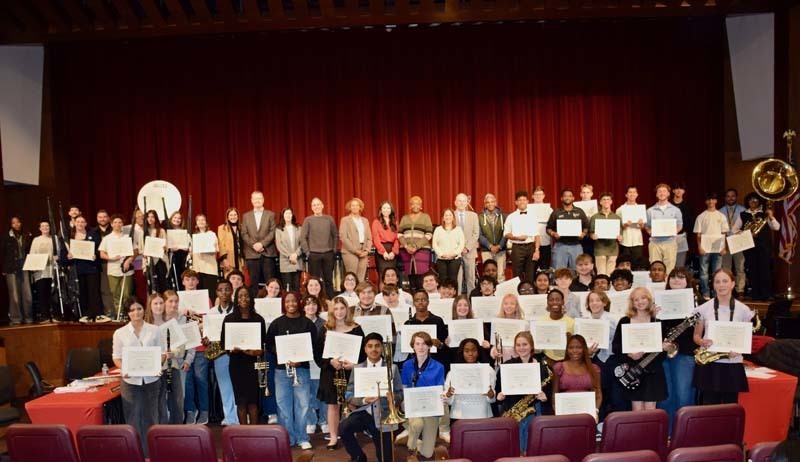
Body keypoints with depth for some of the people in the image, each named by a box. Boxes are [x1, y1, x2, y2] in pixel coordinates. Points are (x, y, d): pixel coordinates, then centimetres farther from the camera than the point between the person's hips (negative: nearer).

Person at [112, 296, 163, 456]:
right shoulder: (120, 333, 1)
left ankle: (151, 452, 19)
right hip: (130, 381, -1)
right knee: (134, 418, 4)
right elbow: (116, 357, 3)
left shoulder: (154, 330, 3)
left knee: (150, 416, 8)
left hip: (151, 379, 1)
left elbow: (162, 353, 6)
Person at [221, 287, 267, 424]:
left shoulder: (258, 319, 6)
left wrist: (259, 351, -11)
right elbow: (223, 341, 2)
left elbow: (264, 342, 8)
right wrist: (231, 349, -16)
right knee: (241, 400, 3)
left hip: (253, 363, 0)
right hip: (237, 363, 0)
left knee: (253, 399, 1)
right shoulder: (229, 319, 5)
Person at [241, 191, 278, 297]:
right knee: (253, 282, 2)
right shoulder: (246, 216, 14)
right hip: (252, 253, 2)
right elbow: (244, 234, 6)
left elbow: (272, 232, -1)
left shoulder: (271, 214, 9)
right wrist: (253, 245, -9)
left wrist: (262, 244, -12)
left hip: (268, 252, -1)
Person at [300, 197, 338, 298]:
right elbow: (302, 237, -1)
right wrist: (307, 252, -4)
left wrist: (334, 249, 4)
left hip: (328, 254, 1)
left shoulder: (329, 219, 6)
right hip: (314, 254, -1)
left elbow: (335, 235, 10)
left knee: (329, 280, 5)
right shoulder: (308, 220, 1)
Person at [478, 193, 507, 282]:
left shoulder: (503, 216, 5)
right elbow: (479, 235, -1)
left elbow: (505, 233, 1)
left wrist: (499, 246, -10)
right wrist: (490, 246, -10)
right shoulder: (480, 217, 3)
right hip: (486, 250, 0)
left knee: (501, 275, -1)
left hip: (501, 250, 1)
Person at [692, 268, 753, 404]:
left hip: (732, 365, 0)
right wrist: (702, 342, -13)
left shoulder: (743, 310, 2)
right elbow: (696, 336, 9)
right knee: (709, 408, 2)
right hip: (709, 365, 0)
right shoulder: (704, 308, 1)